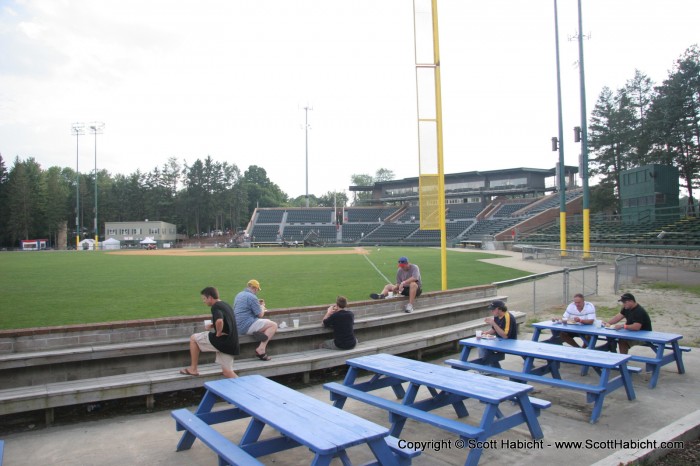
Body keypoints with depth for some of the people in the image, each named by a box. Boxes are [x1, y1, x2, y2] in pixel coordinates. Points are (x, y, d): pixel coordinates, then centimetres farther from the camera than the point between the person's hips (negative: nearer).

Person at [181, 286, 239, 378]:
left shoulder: (215, 307, -12)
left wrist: (218, 333, -16)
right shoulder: (226, 305, 16)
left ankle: (193, 369, 17)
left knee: (193, 338, 10)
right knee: (227, 372, 15)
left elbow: (219, 321, -33)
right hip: (231, 344, 9)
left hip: (222, 340, -8)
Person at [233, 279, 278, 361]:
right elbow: (260, 314, -11)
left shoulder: (239, 295, 16)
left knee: (268, 321, 22)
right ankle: (261, 349, -13)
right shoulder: (252, 297, -13)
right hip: (247, 326, -10)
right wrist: (262, 307, 10)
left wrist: (258, 304, 26)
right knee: (273, 325, -4)